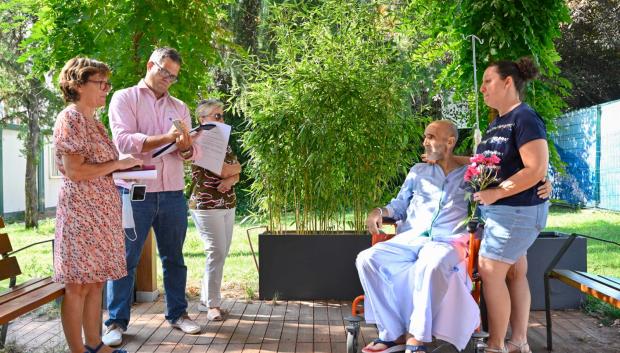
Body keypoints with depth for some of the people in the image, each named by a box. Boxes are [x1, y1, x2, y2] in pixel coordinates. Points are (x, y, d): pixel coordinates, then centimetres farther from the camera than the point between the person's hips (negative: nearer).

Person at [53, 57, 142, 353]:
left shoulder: (93, 121, 16)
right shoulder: (70, 118, -11)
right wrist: (118, 164, -12)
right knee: (78, 285, -2)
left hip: (102, 211, 9)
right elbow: (74, 171, -18)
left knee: (96, 280, 12)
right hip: (81, 212, -9)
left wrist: (126, 168, 5)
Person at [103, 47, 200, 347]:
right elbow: (123, 140, -13)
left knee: (174, 257, 11)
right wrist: (166, 138, -23)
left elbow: (191, 153, 8)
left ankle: (177, 314, 22)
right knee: (125, 259, 1)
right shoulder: (125, 98, 3)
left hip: (173, 194, 4)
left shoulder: (179, 107, 16)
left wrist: (185, 147, -16)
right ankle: (116, 322, 9)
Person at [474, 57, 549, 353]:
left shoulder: (525, 118, -15)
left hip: (517, 211, -9)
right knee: (514, 273, 12)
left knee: (490, 271, -6)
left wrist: (495, 193, -22)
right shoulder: (498, 123, 13)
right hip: (500, 210, 9)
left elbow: (537, 169, -24)